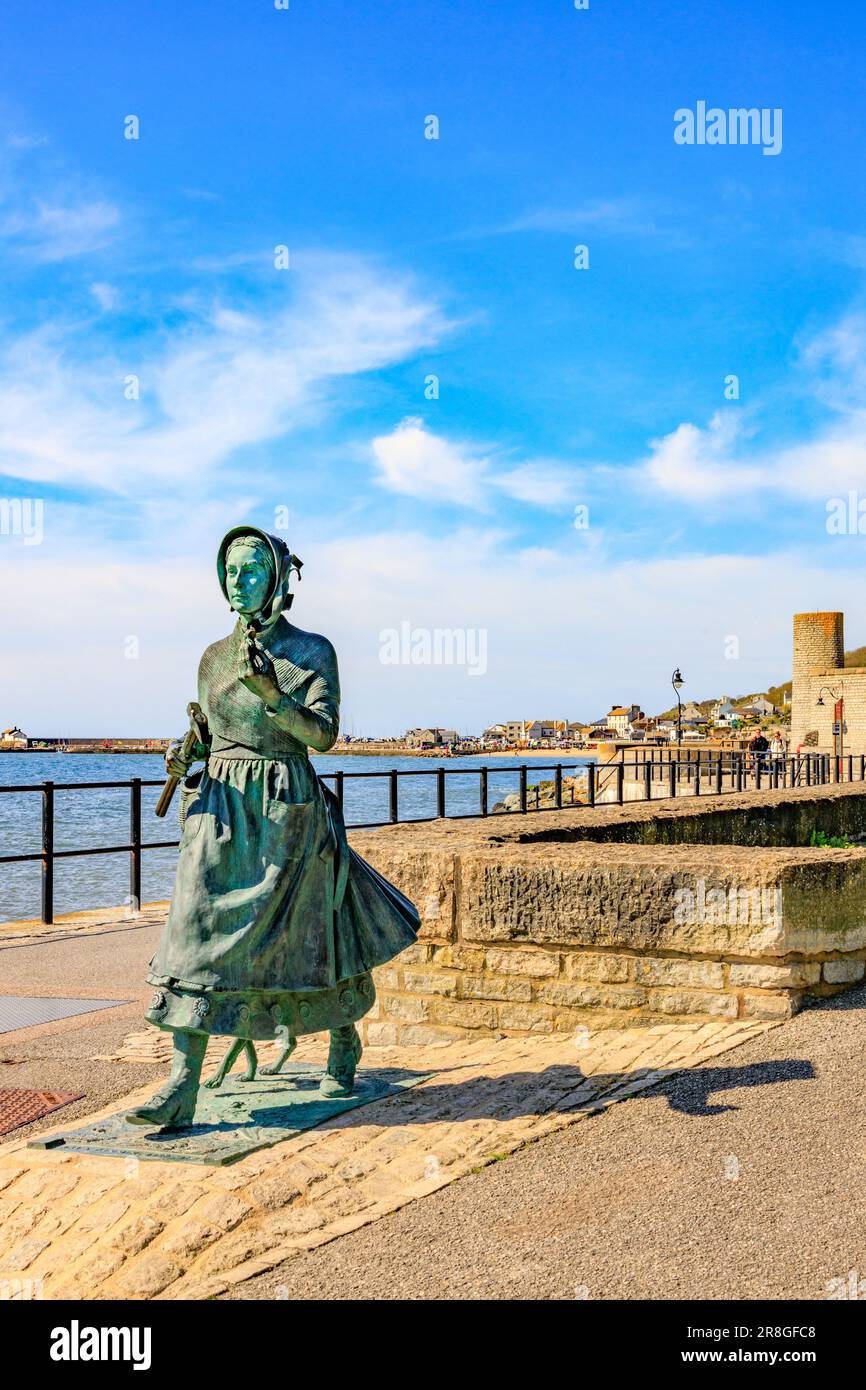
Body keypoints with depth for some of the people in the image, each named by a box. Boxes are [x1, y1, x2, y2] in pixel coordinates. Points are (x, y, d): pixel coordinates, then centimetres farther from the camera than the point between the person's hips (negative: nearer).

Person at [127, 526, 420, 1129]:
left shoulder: (312, 651, -3)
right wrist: (184, 758, -3)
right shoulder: (215, 656, 12)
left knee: (308, 935, 8)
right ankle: (181, 1089, -11)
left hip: (288, 810, -4)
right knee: (199, 932, -9)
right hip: (222, 808, 4)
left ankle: (346, 1043, 36)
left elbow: (324, 733, -13)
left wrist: (268, 690, -26)